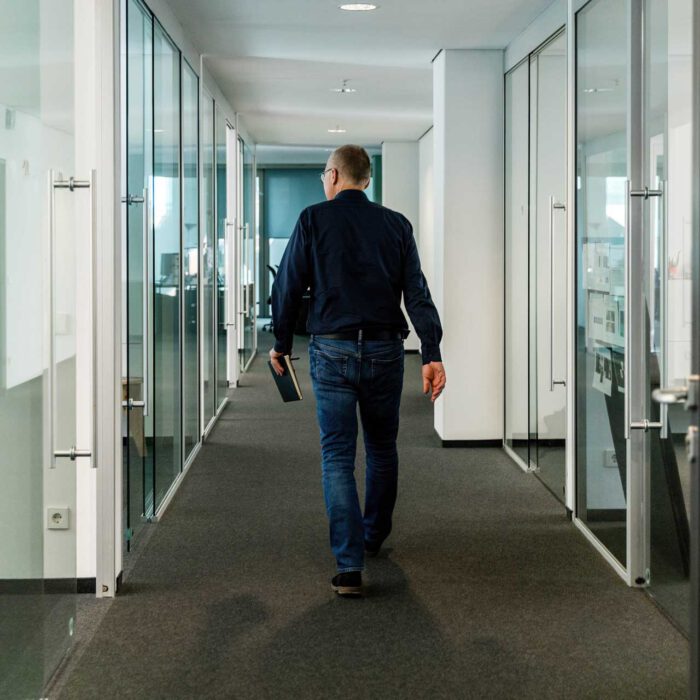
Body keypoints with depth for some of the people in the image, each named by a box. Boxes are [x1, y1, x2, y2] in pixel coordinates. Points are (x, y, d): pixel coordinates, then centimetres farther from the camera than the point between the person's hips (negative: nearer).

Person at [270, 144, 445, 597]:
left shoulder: (314, 220, -1)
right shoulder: (396, 225, 6)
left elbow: (288, 287, 0)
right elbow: (417, 293, -1)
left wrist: (281, 343, 12)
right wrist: (432, 354, -3)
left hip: (332, 351, -2)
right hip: (385, 351, 3)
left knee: (337, 457, -1)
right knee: (382, 450, 20)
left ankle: (350, 566, -9)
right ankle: (374, 538, 37)